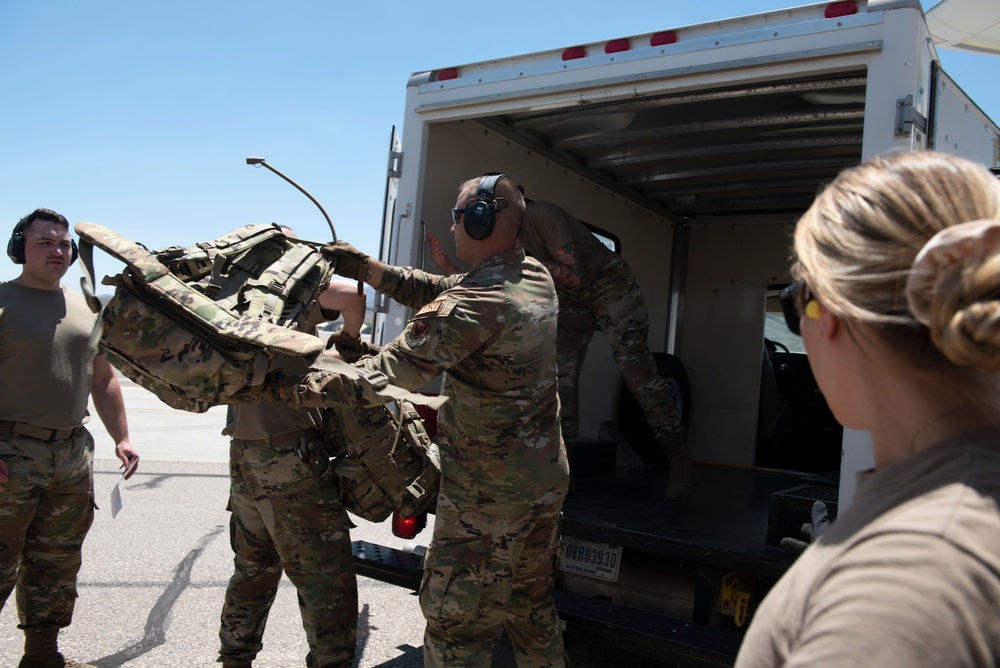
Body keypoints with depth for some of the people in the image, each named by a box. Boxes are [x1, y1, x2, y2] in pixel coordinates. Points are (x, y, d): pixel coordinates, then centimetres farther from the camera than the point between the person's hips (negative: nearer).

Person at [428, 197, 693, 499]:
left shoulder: (541, 214, -29)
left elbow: (573, 275, -33)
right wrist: (446, 265, -15)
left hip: (610, 283, -7)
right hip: (571, 300, 8)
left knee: (636, 369, -14)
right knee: (562, 376, -2)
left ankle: (680, 462, -6)